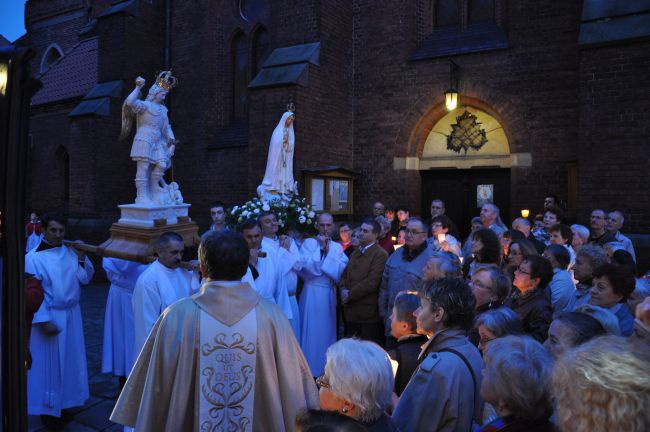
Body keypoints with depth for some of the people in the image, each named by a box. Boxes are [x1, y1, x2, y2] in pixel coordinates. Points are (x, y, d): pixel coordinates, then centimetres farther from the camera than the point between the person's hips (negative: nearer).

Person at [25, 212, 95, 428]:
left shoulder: (70, 252, 2)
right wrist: (44, 321, -18)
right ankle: (48, 410, 21)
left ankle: (62, 403, 31)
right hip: (48, 317, -5)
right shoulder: (33, 258, -13)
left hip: (71, 315, 5)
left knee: (68, 361, 14)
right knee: (49, 364, 5)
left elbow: (85, 278, 4)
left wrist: (81, 258, -11)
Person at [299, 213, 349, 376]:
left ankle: (326, 368, 24)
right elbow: (308, 268, -17)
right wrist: (320, 247, -14)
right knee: (311, 332, 3)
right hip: (312, 293, -3)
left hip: (329, 295, 3)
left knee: (327, 331, 10)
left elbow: (340, 272, -6)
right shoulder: (309, 243, -3)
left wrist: (327, 251, -12)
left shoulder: (337, 247, 7)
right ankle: (310, 369, 16)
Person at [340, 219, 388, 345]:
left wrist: (350, 294, -11)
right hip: (352, 311, 8)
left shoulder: (380, 254, -10)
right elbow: (345, 274, 19)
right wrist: (343, 289, -2)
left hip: (369, 313, -8)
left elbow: (372, 282, -18)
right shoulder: (356, 252, 19)